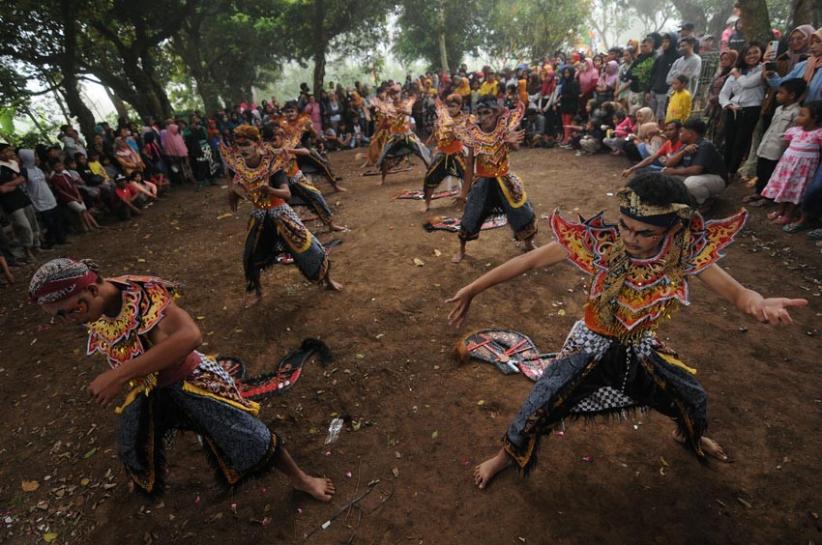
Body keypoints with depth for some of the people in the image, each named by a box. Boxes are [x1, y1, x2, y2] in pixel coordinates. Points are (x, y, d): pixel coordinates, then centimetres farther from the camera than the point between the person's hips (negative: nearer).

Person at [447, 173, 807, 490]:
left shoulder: (687, 252, -22)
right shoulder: (599, 243, -30)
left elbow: (737, 293, -13)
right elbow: (529, 261, -27)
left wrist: (761, 304, -40)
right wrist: (473, 289, -27)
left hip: (641, 348, 4)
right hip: (591, 345, -3)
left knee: (694, 398, 17)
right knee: (540, 405, -5)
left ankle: (690, 436, 58)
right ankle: (507, 454, 27)